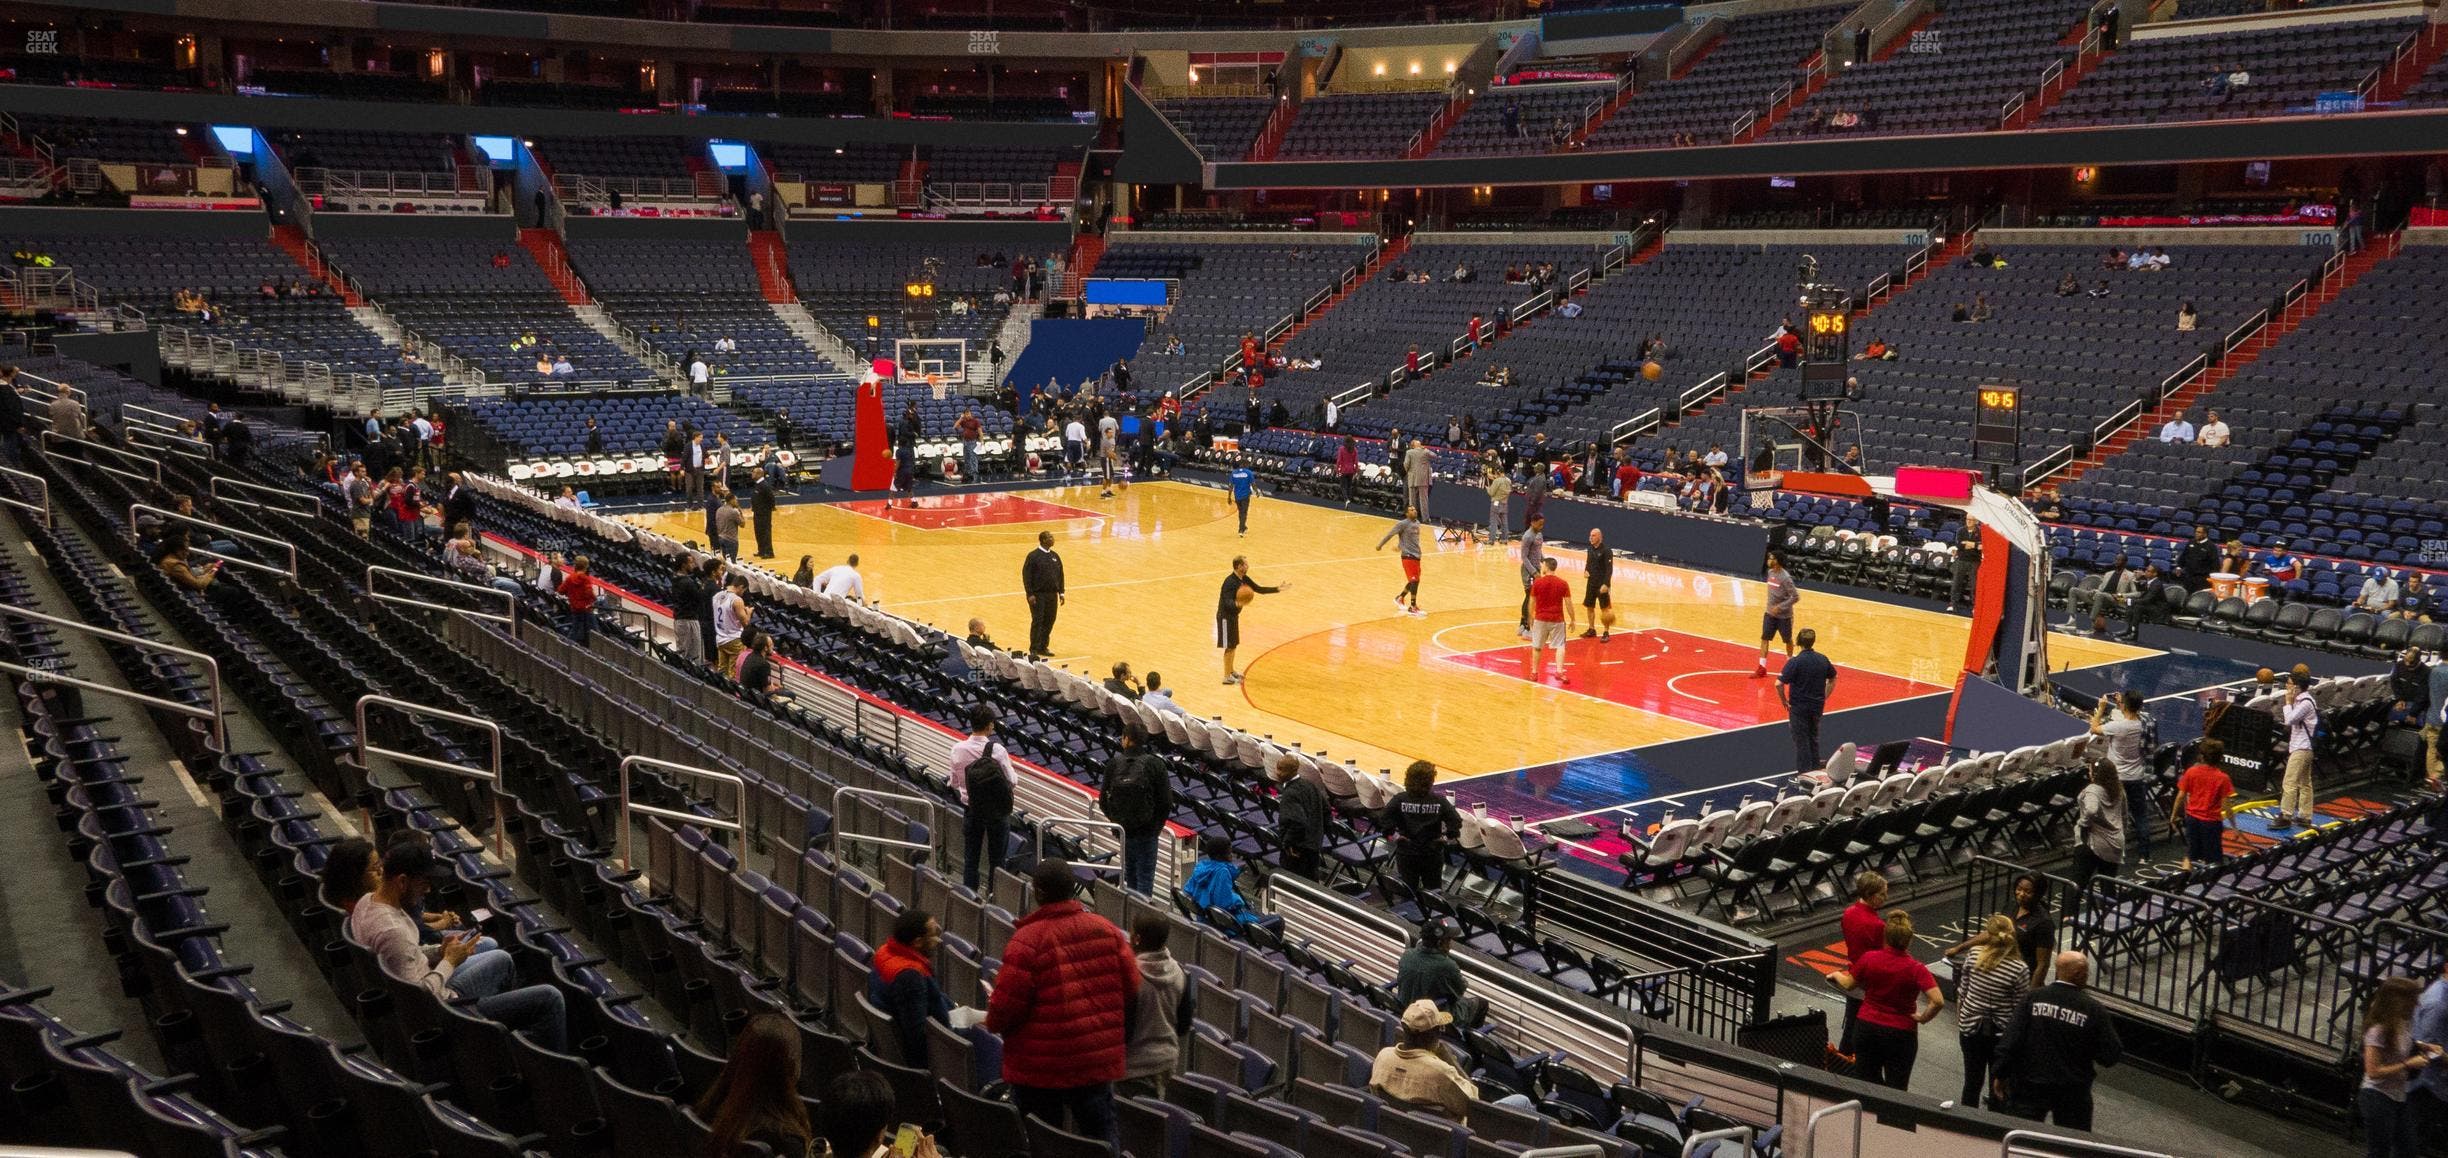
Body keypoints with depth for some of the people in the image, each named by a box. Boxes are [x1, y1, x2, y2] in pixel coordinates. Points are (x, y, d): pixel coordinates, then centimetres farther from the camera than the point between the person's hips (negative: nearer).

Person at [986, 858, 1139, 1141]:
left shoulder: (1027, 940, -18)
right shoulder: (1106, 930, -2)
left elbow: (1006, 1004, -16)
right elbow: (1131, 988, 4)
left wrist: (993, 1022, 7)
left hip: (1041, 1065, -4)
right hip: (1099, 1059, 4)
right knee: (1101, 1137, 14)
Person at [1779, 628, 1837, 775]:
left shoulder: (1795, 662, -18)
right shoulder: (1823, 659, -1)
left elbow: (1779, 684, -24)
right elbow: (1833, 679, 14)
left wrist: (1784, 701, -9)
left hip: (1799, 708, -5)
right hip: (1817, 706, 5)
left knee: (1801, 742, 5)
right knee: (1814, 739, 19)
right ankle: (1815, 772, 27)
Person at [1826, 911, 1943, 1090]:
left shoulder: (1869, 958, -12)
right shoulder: (1916, 969, -19)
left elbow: (1849, 985, 4)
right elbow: (1938, 1001, -27)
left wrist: (1836, 975, 25)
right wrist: (1923, 1019, -9)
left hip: (1867, 1027, 2)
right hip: (1900, 1034, -2)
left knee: (1867, 1083, 19)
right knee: (1895, 1089, 10)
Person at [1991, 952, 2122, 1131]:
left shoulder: (2034, 998, -8)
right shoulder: (2093, 1008, -10)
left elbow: (2010, 1040, -12)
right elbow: (2111, 1056, -7)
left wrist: (1999, 1074, -5)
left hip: (2030, 1087, 0)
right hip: (2072, 1090, 0)